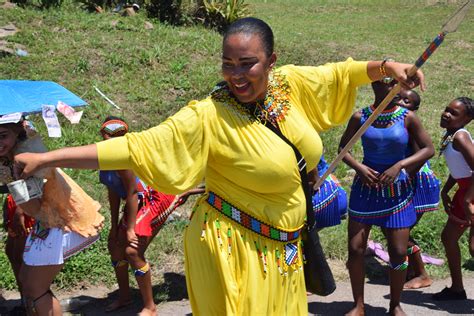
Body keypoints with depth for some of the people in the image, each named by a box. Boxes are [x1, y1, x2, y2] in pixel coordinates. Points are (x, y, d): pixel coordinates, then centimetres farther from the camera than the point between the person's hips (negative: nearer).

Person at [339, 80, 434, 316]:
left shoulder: (407, 118, -5)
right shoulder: (360, 117, -4)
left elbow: (428, 149, -2)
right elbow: (342, 148, 5)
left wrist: (399, 166, -16)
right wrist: (359, 167, -13)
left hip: (397, 191, 0)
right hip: (365, 188, 0)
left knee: (399, 252, 1)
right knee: (356, 249, 1)